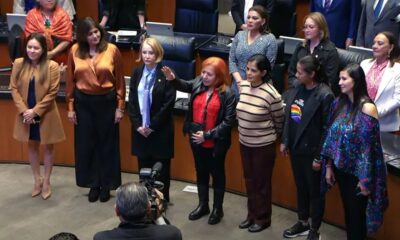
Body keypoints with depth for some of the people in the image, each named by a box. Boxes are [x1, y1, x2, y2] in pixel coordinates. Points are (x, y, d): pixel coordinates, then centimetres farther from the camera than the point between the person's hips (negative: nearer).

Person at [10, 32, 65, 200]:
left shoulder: (52, 66, -13)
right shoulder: (19, 64, -3)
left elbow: (52, 93, -13)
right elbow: (14, 88, -1)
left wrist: (35, 111, -16)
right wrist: (24, 110, -12)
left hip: (46, 114, -3)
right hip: (25, 114, 3)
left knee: (48, 147, 10)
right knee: (32, 146, 16)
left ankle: (46, 182, 26)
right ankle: (37, 180, 32)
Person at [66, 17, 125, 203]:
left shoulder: (112, 50, -7)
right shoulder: (75, 51, -3)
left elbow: (120, 80, -3)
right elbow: (70, 81, 3)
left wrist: (120, 106, -4)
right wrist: (70, 107, 2)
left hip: (107, 101, -1)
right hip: (83, 102, 2)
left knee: (107, 143, 8)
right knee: (86, 144, 9)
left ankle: (106, 185, 22)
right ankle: (93, 184, 24)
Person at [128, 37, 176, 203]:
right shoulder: (137, 73, 4)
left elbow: (169, 104, -13)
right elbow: (131, 101, 4)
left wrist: (152, 126, -13)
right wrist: (138, 124, -6)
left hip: (160, 130, -4)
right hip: (140, 129, 4)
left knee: (161, 168, 6)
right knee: (143, 166, 11)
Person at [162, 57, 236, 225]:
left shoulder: (227, 94, -18)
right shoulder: (198, 83, -3)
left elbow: (228, 121, -18)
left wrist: (208, 135, -20)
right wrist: (173, 79, -20)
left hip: (215, 143, -5)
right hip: (196, 140, 5)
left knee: (217, 174, 13)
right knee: (201, 173, 19)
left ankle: (218, 208, 29)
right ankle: (203, 205, 37)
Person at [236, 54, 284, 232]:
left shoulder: (271, 94, -21)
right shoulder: (243, 86, -3)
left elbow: (280, 121, -8)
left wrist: (270, 136, 6)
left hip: (263, 146, -6)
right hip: (244, 143, 6)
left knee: (262, 183, 10)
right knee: (249, 180, 19)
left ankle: (263, 218, 27)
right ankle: (251, 214, 36)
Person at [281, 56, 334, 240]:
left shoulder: (324, 95, -19)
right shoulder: (296, 89, 0)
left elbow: (327, 129, -17)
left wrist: (319, 157, -16)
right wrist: (284, 141, 9)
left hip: (312, 152, -6)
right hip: (295, 148, 6)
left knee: (315, 191, 10)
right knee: (300, 187, 20)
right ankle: (302, 223, 38)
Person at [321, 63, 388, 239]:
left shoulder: (367, 108, -18)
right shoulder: (339, 103, 1)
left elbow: (369, 146, -17)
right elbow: (331, 136, 7)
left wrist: (366, 179, -15)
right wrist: (329, 166, 7)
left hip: (357, 172, -5)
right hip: (341, 169, 6)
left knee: (357, 214, 10)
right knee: (348, 211, 20)